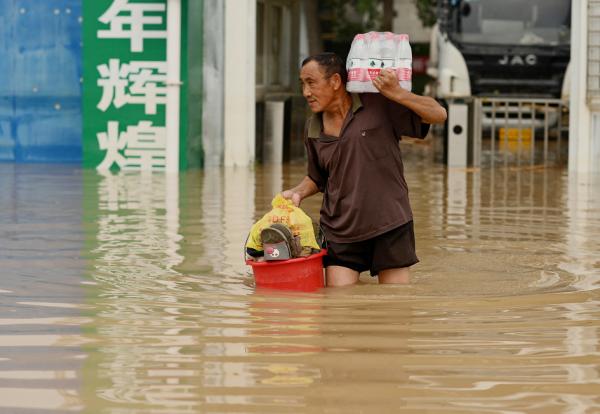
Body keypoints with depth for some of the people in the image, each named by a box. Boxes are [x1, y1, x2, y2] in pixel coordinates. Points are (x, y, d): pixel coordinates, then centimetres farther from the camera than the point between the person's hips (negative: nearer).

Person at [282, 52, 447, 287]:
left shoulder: (378, 105, -7)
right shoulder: (313, 129, 6)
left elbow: (439, 115, -6)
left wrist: (397, 93, -19)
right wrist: (298, 193, 1)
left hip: (390, 225, -3)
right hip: (340, 231, 3)